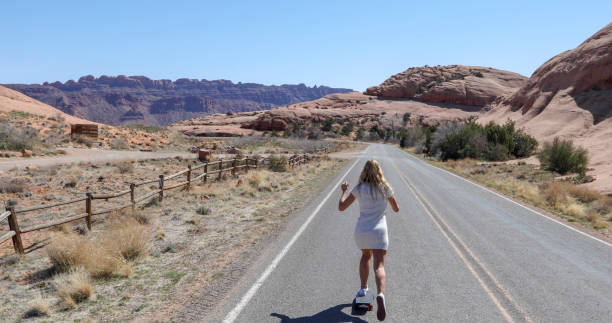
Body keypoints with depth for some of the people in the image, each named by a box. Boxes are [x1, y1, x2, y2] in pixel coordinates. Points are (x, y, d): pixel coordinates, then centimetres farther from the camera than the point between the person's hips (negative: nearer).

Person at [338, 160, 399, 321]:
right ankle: (380, 294, -34)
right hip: (378, 231, -2)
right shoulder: (385, 188, 2)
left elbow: (341, 207, 3)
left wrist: (344, 191, 18)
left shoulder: (359, 189, 2)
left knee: (365, 255, 30)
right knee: (379, 266, -9)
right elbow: (396, 208, 14)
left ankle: (363, 289, 31)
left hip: (361, 231, 2)